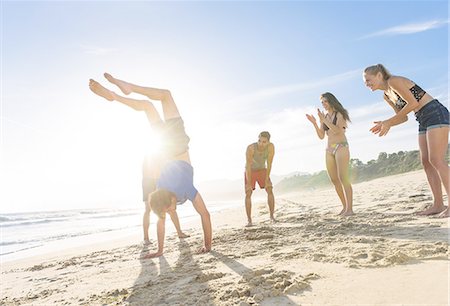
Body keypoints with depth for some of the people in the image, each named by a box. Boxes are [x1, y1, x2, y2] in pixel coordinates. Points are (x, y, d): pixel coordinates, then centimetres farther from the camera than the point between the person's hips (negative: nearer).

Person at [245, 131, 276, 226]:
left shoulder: (271, 146, -29)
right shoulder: (250, 148, -37)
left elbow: (269, 164, -25)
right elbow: (248, 166, -34)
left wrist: (267, 180, -24)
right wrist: (249, 183, -32)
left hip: (262, 170, 2)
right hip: (250, 172, -2)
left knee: (270, 191, -12)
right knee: (248, 194, -14)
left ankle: (272, 216, -1)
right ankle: (249, 220, -7)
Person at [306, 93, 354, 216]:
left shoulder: (339, 114, 0)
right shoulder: (324, 117, 15)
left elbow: (337, 130, -16)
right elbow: (321, 136, 9)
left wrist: (324, 120, -19)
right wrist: (314, 123, -3)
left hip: (341, 147, -6)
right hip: (329, 150, 6)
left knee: (343, 178, -14)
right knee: (334, 180, 5)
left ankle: (349, 208, -11)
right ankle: (345, 206, 14)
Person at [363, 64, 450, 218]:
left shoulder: (394, 81, -12)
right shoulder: (387, 96, 14)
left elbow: (413, 103, -18)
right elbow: (403, 117, 17)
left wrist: (389, 122, -16)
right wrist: (385, 124, -1)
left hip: (436, 114, -9)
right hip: (424, 120, 9)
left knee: (436, 160, -15)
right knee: (426, 162, 3)